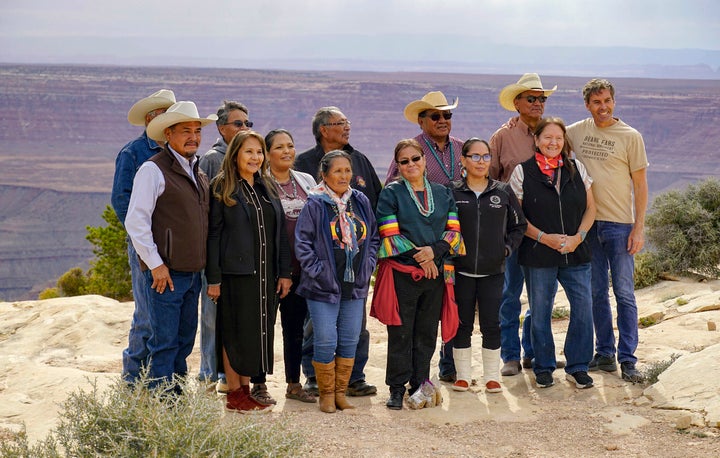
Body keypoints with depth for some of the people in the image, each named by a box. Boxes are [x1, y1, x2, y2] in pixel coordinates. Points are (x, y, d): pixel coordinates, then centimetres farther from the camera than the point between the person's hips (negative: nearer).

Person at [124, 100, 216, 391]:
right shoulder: (153, 169, -9)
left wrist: (202, 266, 15)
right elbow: (135, 221, -13)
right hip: (166, 272, -8)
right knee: (164, 342, -6)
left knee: (184, 341, 13)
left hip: (193, 271, 8)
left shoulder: (198, 172, 16)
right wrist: (155, 264, -15)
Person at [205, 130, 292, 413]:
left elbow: (280, 233, 14)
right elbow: (213, 235, -7)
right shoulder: (222, 189, -4)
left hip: (265, 274, 6)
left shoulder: (267, 189, 14)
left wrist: (284, 272, 7)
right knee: (236, 333, -1)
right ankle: (234, 394, 6)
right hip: (236, 273, -6)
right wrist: (213, 279, -12)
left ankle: (246, 390, 16)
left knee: (259, 332, 8)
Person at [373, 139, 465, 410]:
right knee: (401, 333, -1)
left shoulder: (443, 193, 12)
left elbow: (453, 231, 7)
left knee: (427, 332, 8)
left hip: (436, 273, 4)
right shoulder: (391, 194, 0)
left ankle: (420, 383, 17)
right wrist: (418, 255, -13)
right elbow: (389, 235, -7)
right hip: (402, 273, -4)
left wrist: (434, 250, -11)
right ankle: (397, 388, 6)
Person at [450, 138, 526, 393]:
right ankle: (463, 375, 17)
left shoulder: (503, 192, 5)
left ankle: (492, 376, 14)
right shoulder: (452, 193, 1)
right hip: (461, 270, -1)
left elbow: (519, 225, 13)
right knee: (462, 324, 6)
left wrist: (508, 248, 1)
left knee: (491, 325, 2)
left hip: (493, 271, 1)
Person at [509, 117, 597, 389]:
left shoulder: (576, 168, 8)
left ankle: (577, 367, 9)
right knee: (540, 312, 4)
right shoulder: (522, 172, 0)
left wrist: (578, 236, -6)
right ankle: (543, 368, 19)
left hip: (575, 254, 2)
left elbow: (590, 208, 10)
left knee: (583, 307, -4)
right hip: (537, 255, -2)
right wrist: (544, 237, -12)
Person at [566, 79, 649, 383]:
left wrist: (639, 228, -7)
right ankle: (605, 354, 18)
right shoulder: (576, 132, 5)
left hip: (620, 224, -3)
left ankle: (627, 360, 1)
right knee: (596, 292, 9)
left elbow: (640, 185, -2)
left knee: (624, 293, -3)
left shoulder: (631, 136, -3)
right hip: (587, 222, 4)